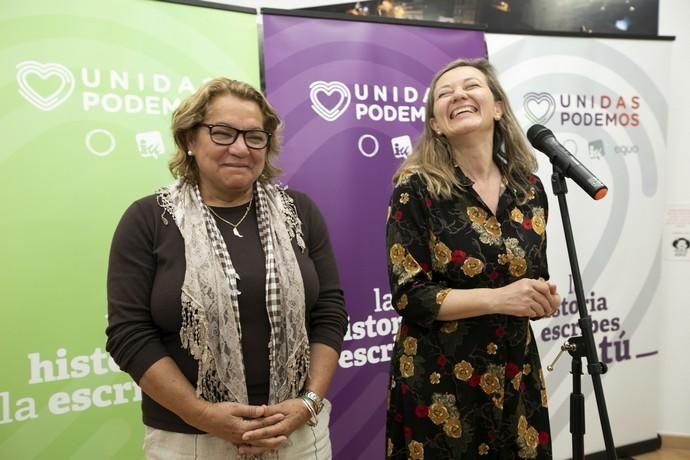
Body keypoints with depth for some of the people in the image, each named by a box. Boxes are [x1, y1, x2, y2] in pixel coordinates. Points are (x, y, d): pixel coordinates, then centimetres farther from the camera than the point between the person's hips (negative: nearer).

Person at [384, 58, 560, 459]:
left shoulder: (529, 187, 3)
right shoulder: (416, 188, -12)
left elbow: (537, 277, 13)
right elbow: (409, 296, -15)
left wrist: (545, 298, -9)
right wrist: (498, 298, -22)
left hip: (516, 375, 5)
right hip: (439, 381, -4)